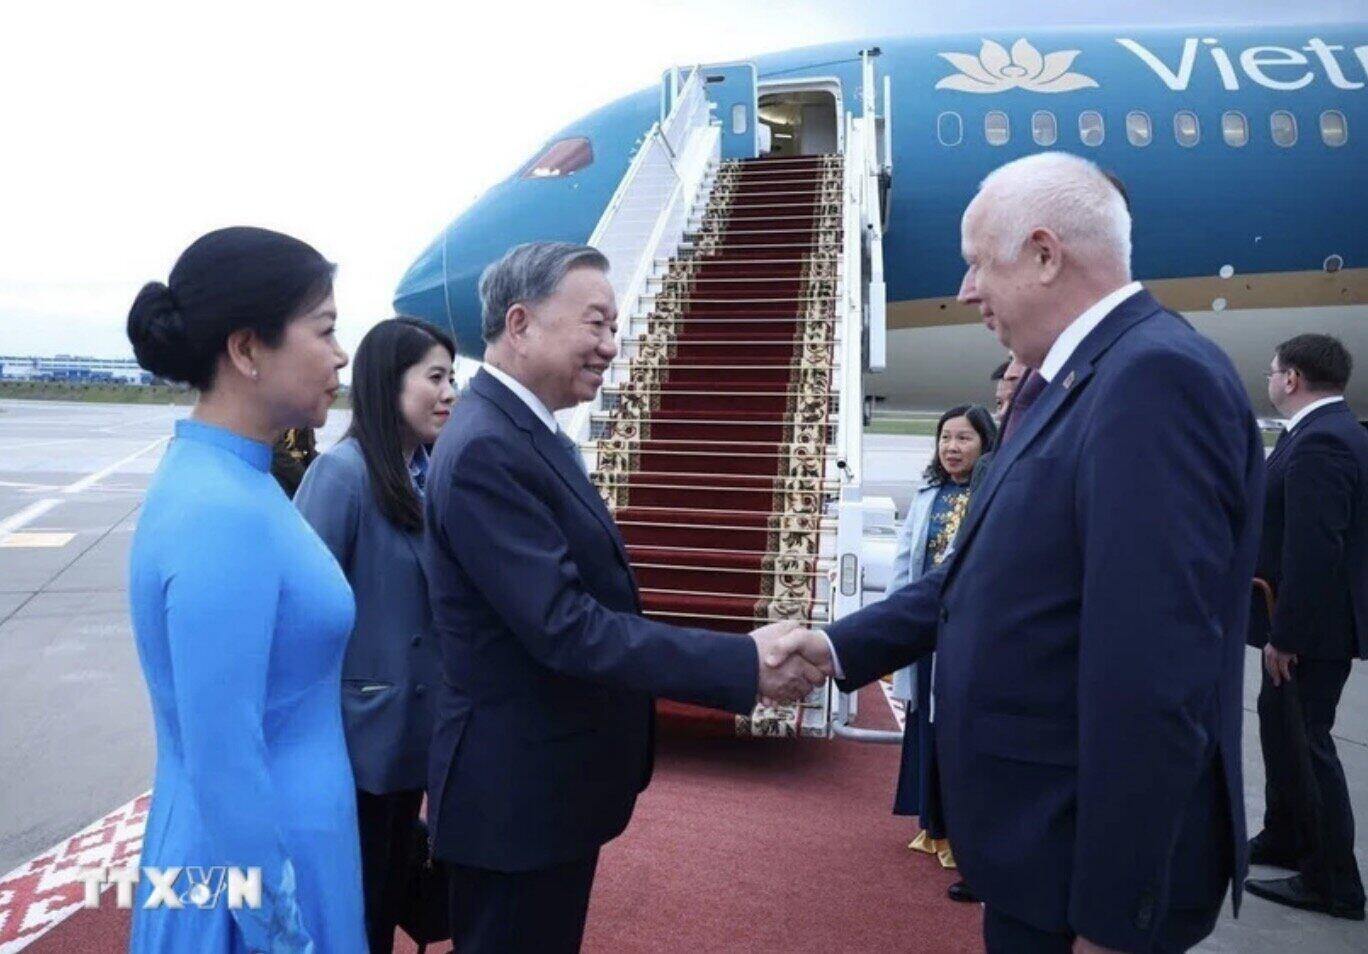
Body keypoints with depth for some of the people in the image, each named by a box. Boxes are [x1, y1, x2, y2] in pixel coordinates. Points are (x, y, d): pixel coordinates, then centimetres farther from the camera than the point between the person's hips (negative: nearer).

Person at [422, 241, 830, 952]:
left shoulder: (533, 434, 7)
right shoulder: (485, 451, -24)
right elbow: (567, 628, -29)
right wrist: (746, 661, -28)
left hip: (555, 782, 10)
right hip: (517, 796, -10)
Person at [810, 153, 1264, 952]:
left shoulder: (1156, 375, -23)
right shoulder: (1079, 380, 8)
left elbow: (1153, 678, -27)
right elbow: (986, 573, 11)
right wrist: (838, 648, 6)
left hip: (1089, 857, -9)